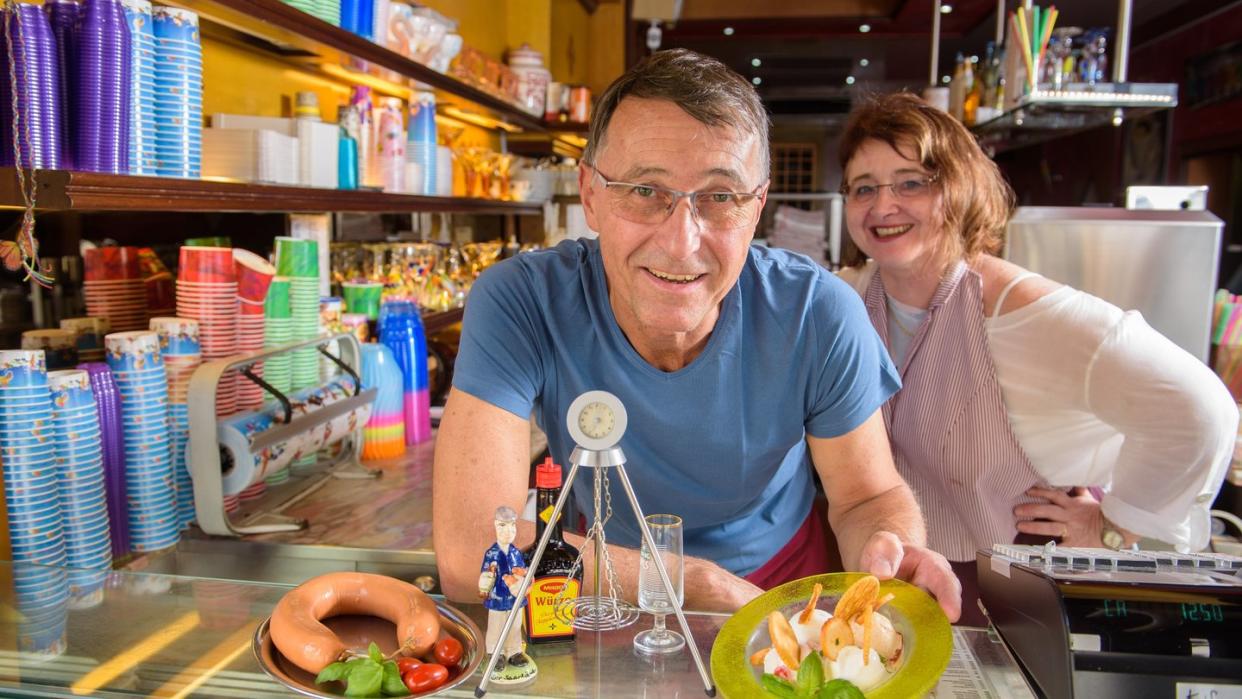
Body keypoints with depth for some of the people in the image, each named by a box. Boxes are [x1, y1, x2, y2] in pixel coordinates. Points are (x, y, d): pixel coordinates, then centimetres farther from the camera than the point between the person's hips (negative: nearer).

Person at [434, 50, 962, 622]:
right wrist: (703, 585, -27)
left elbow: (867, 497, -7)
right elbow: (469, 552, -30)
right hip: (609, 614, -1)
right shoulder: (519, 302, -25)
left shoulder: (818, 314, -20)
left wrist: (889, 554, -31)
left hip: (782, 589, 2)